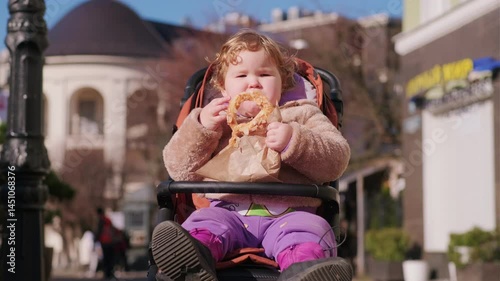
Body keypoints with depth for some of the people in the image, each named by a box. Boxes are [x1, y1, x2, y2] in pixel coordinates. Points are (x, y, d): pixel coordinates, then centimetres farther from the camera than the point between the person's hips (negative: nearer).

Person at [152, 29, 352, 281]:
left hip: (287, 214, -1)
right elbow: (179, 170, 16)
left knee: (310, 228, -32)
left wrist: (295, 140, -11)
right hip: (229, 211, 2)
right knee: (204, 221, -28)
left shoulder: (301, 115, 23)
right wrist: (201, 128, -1)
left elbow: (337, 159, 7)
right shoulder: (215, 119, 26)